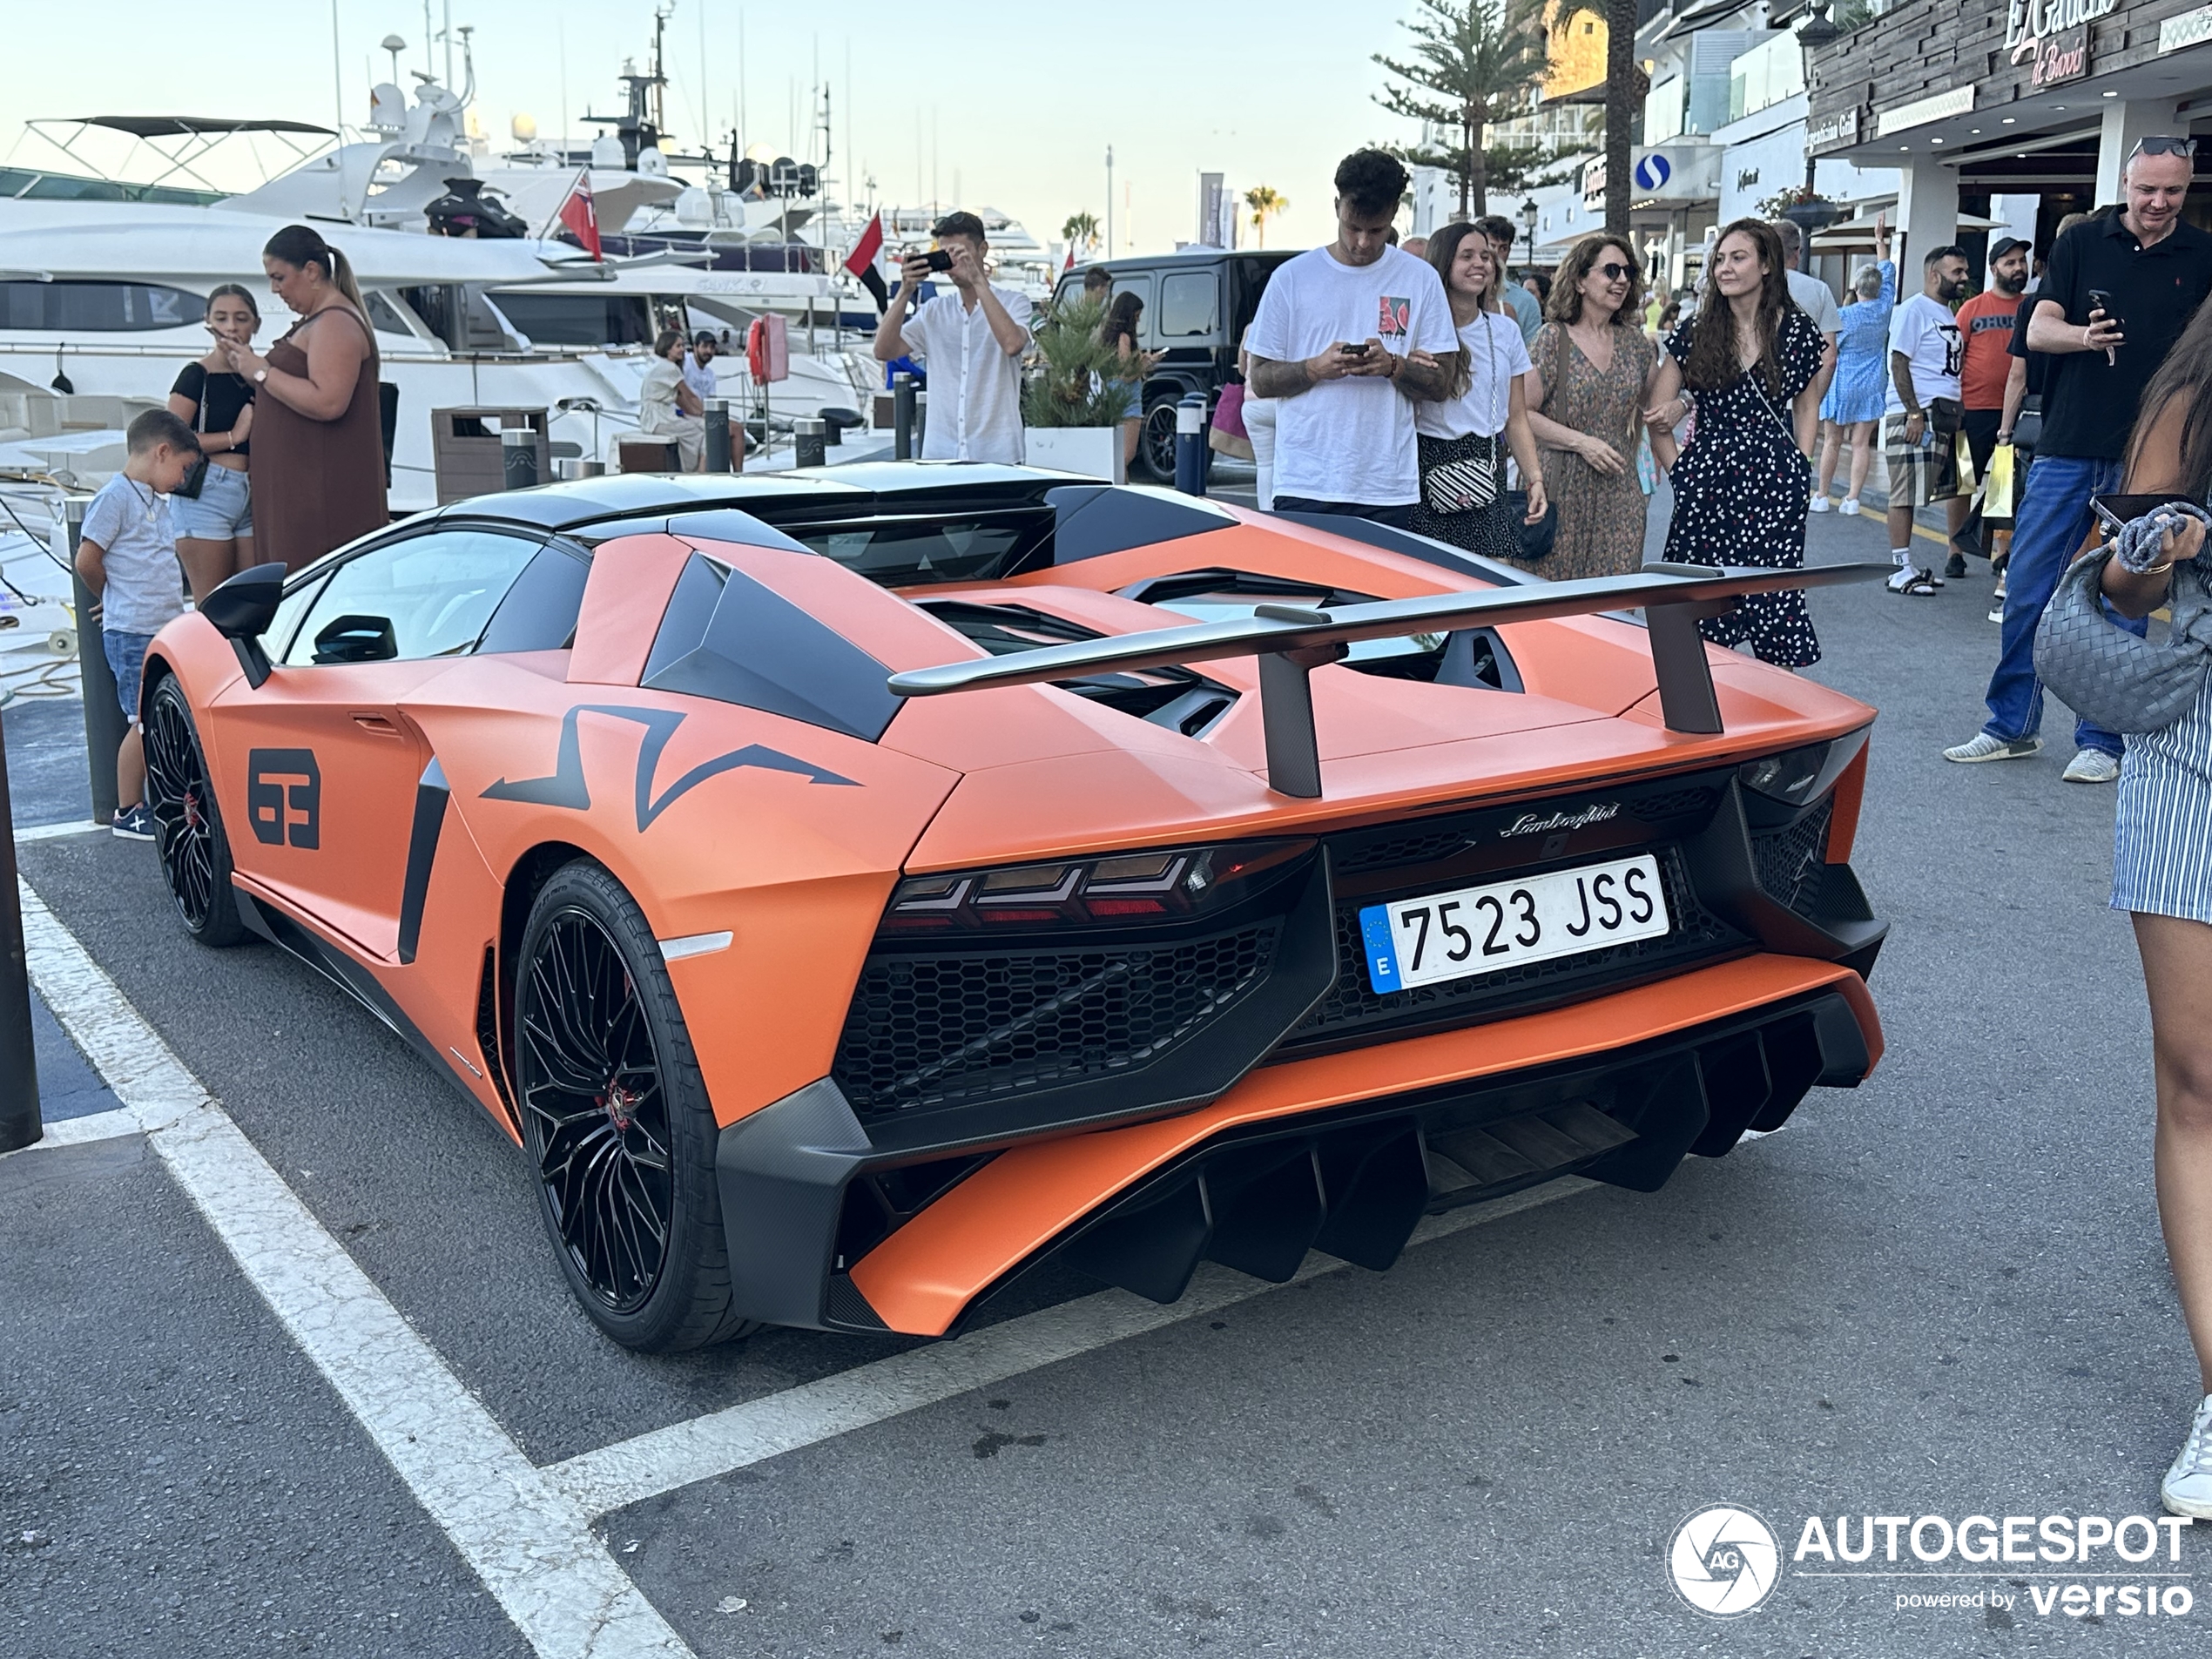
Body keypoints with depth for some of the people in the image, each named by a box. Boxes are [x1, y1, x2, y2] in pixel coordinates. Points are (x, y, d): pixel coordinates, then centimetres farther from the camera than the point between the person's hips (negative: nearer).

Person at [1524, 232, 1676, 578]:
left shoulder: (1637, 343, 12)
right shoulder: (1553, 338, -2)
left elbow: (1657, 419, 16)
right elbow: (1522, 413, -8)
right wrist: (1581, 442, -15)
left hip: (1620, 495, 4)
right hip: (1563, 492, -4)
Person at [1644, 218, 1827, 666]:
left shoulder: (1796, 330, 3)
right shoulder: (1696, 331, 4)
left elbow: (1806, 404, 14)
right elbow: (1655, 410, 6)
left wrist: (1802, 469, 6)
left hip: (1775, 478, -1)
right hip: (1708, 476, 1)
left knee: (1775, 591, -1)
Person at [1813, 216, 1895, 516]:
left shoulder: (1844, 316, -12)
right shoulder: (1884, 309, -1)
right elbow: (1888, 272, 15)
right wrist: (1880, 240, 26)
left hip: (1841, 384, -3)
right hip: (1872, 386, 3)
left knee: (1832, 441, 4)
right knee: (1861, 443, 2)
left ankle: (1821, 496, 8)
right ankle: (1852, 499, 1)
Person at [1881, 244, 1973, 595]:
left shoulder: (1951, 315, 19)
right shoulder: (1913, 310, -7)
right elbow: (1899, 364, -13)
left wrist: (1960, 411, 14)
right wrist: (1914, 413, -20)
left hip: (1949, 414, 9)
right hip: (1915, 414, -9)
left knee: (1959, 487, 9)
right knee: (1906, 493, -6)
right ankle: (1900, 570, -3)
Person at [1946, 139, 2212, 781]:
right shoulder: (2082, 241, 5)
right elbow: (2038, 329, -2)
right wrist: (2085, 336, -23)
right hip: (2066, 448, 1)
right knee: (2026, 589, 2)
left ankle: (2101, 740, 13)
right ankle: (2011, 726, 15)